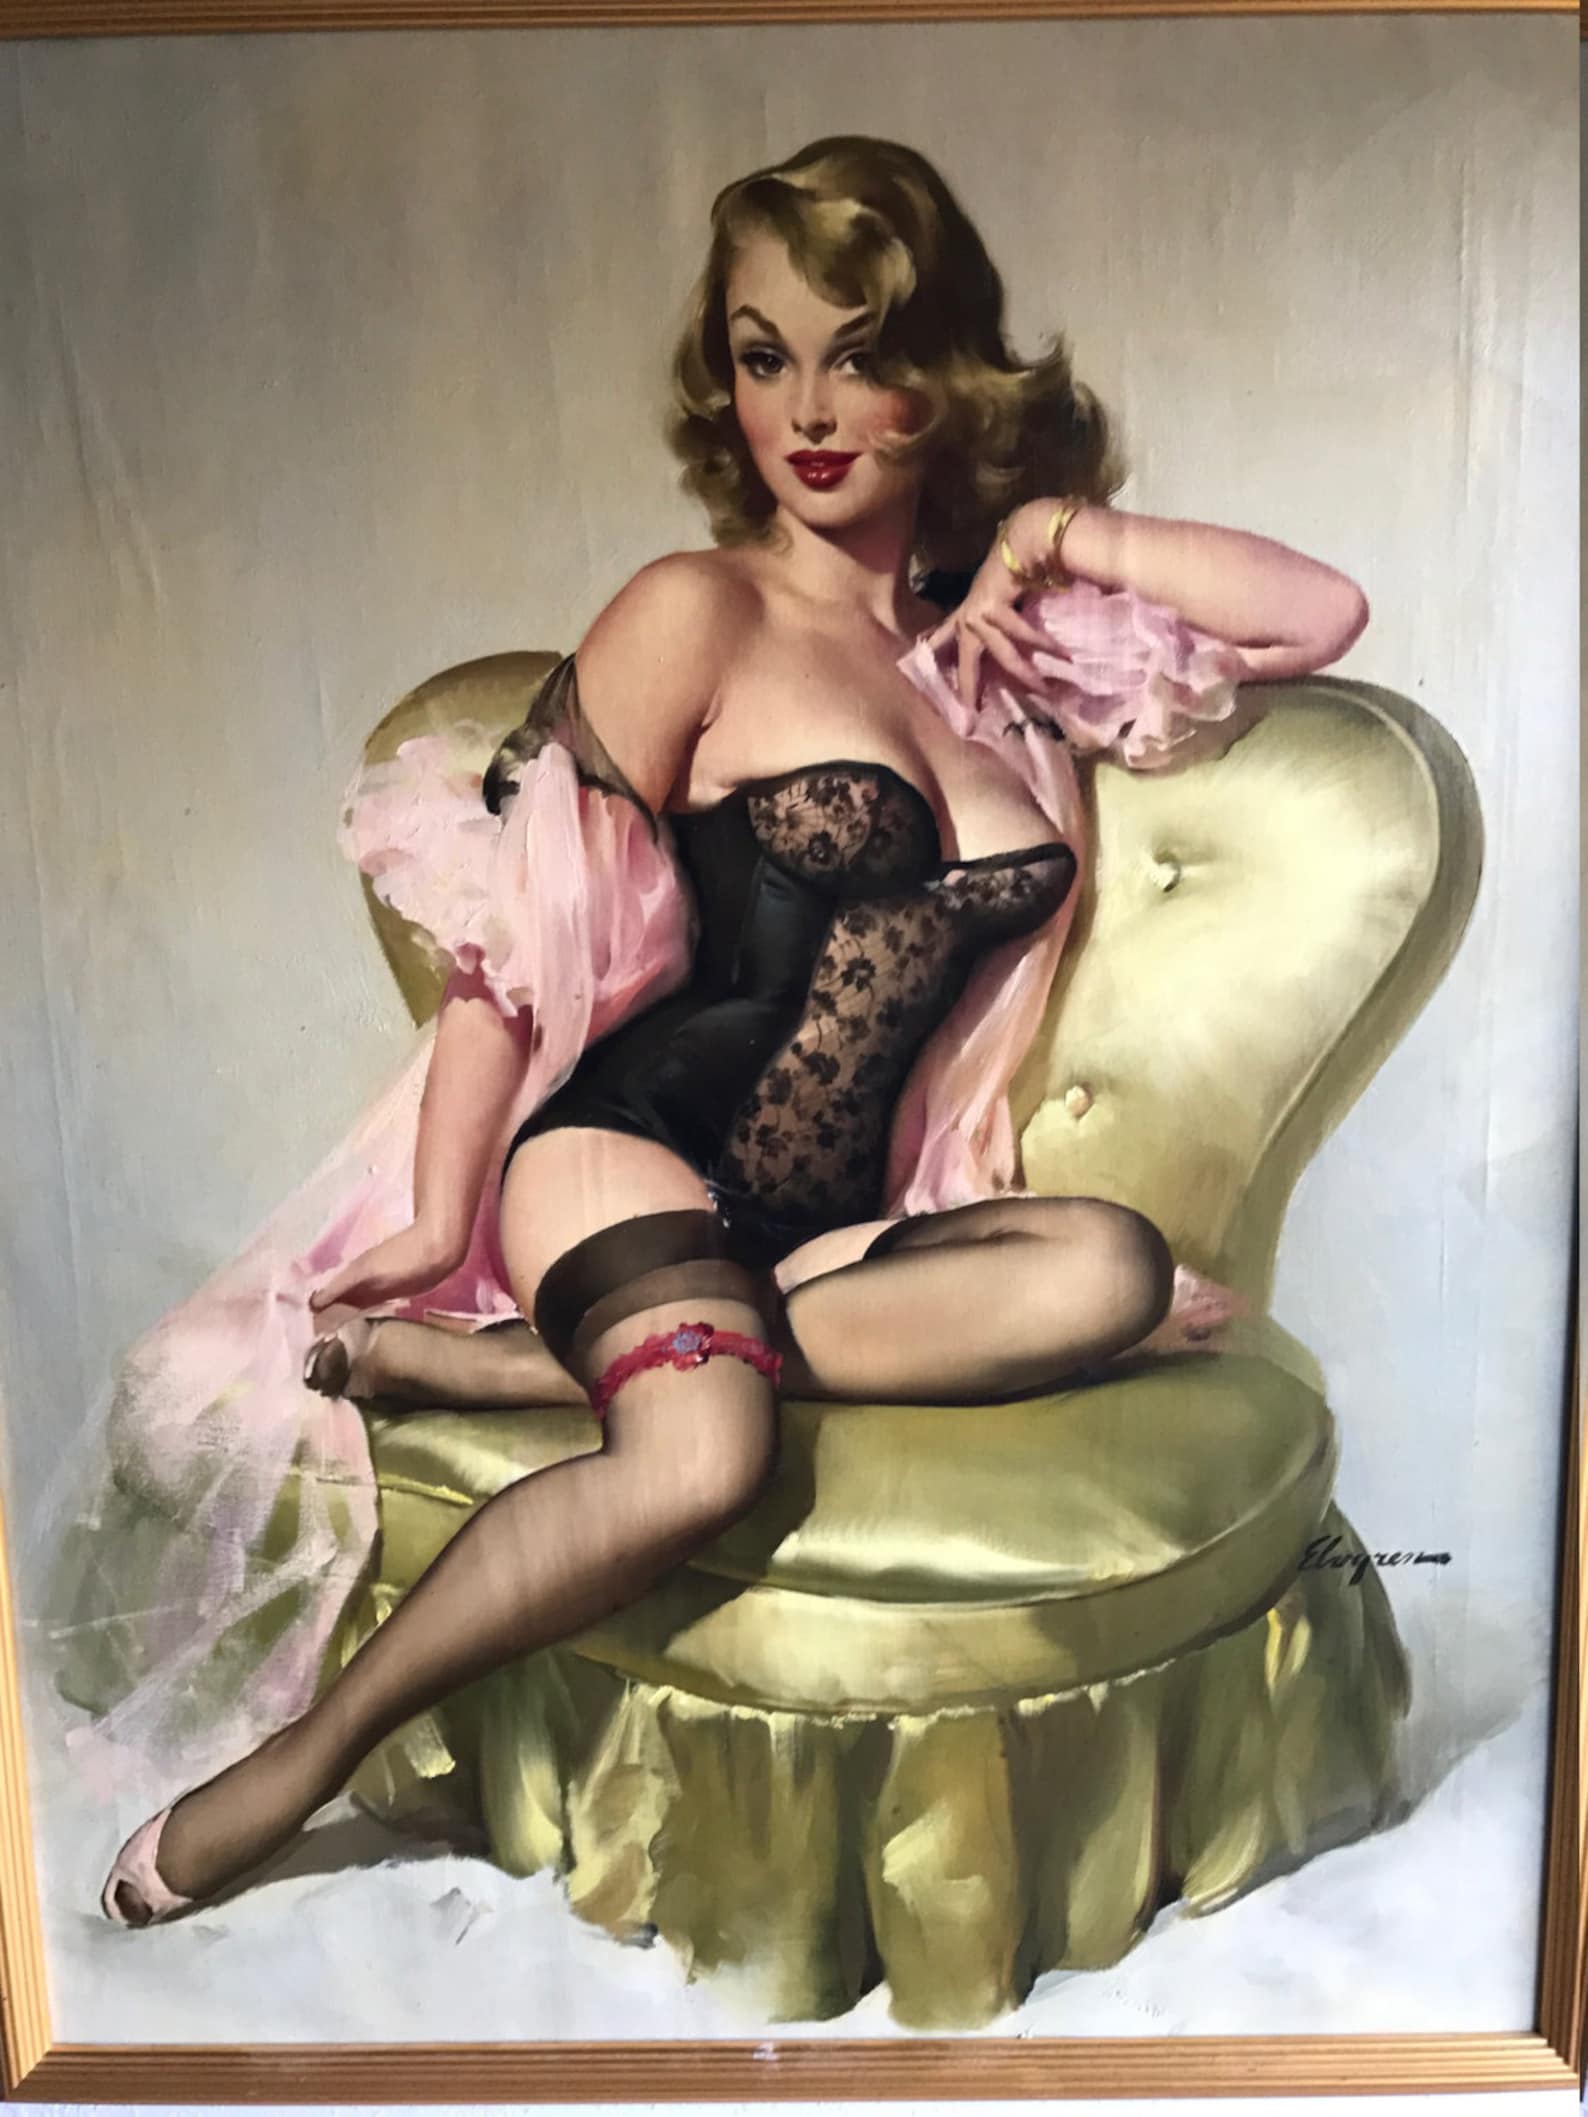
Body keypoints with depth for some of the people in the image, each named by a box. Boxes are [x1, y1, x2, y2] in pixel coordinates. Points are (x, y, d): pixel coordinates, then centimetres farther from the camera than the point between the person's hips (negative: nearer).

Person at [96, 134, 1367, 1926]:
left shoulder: (1005, 636, 14)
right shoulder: (700, 614, 0)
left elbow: (1324, 616, 16)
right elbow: (515, 930, -3)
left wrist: (1069, 538, 6)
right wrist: (442, 1216, -4)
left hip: (848, 1221, 5)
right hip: (633, 1155, -4)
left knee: (1112, 1270, -26)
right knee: (702, 1455, -35)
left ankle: (527, 1364, -22)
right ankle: (299, 1762, -11)